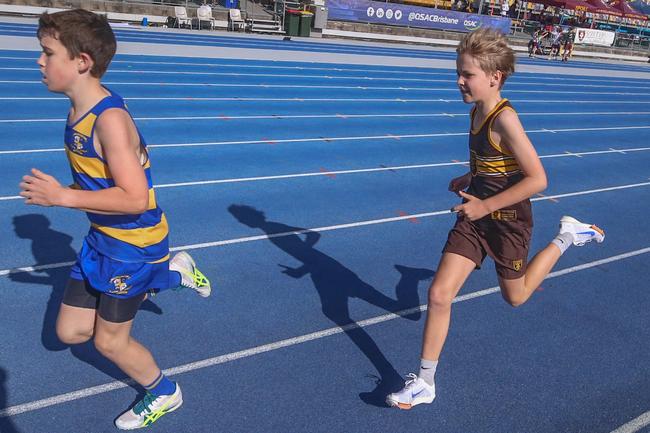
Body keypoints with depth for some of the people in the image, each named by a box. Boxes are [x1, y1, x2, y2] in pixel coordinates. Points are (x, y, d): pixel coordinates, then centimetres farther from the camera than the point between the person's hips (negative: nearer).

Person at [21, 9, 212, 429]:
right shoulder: (80, 110, 1)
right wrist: (57, 190, 2)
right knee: (70, 331, 19)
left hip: (134, 243, -9)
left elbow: (135, 198, -31)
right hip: (103, 237, 9)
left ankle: (165, 394, 39)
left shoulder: (110, 119, -27)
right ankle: (170, 272, 27)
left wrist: (62, 197, -27)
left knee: (109, 340, 9)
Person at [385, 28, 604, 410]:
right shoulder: (477, 111, 1)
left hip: (507, 221, -6)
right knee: (439, 294, -2)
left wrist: (485, 205, -22)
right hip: (475, 217, 7)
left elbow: (537, 179, -24)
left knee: (515, 296, 19)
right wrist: (469, 180, 4)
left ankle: (566, 237, 38)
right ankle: (424, 384, 10)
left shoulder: (505, 119, -23)